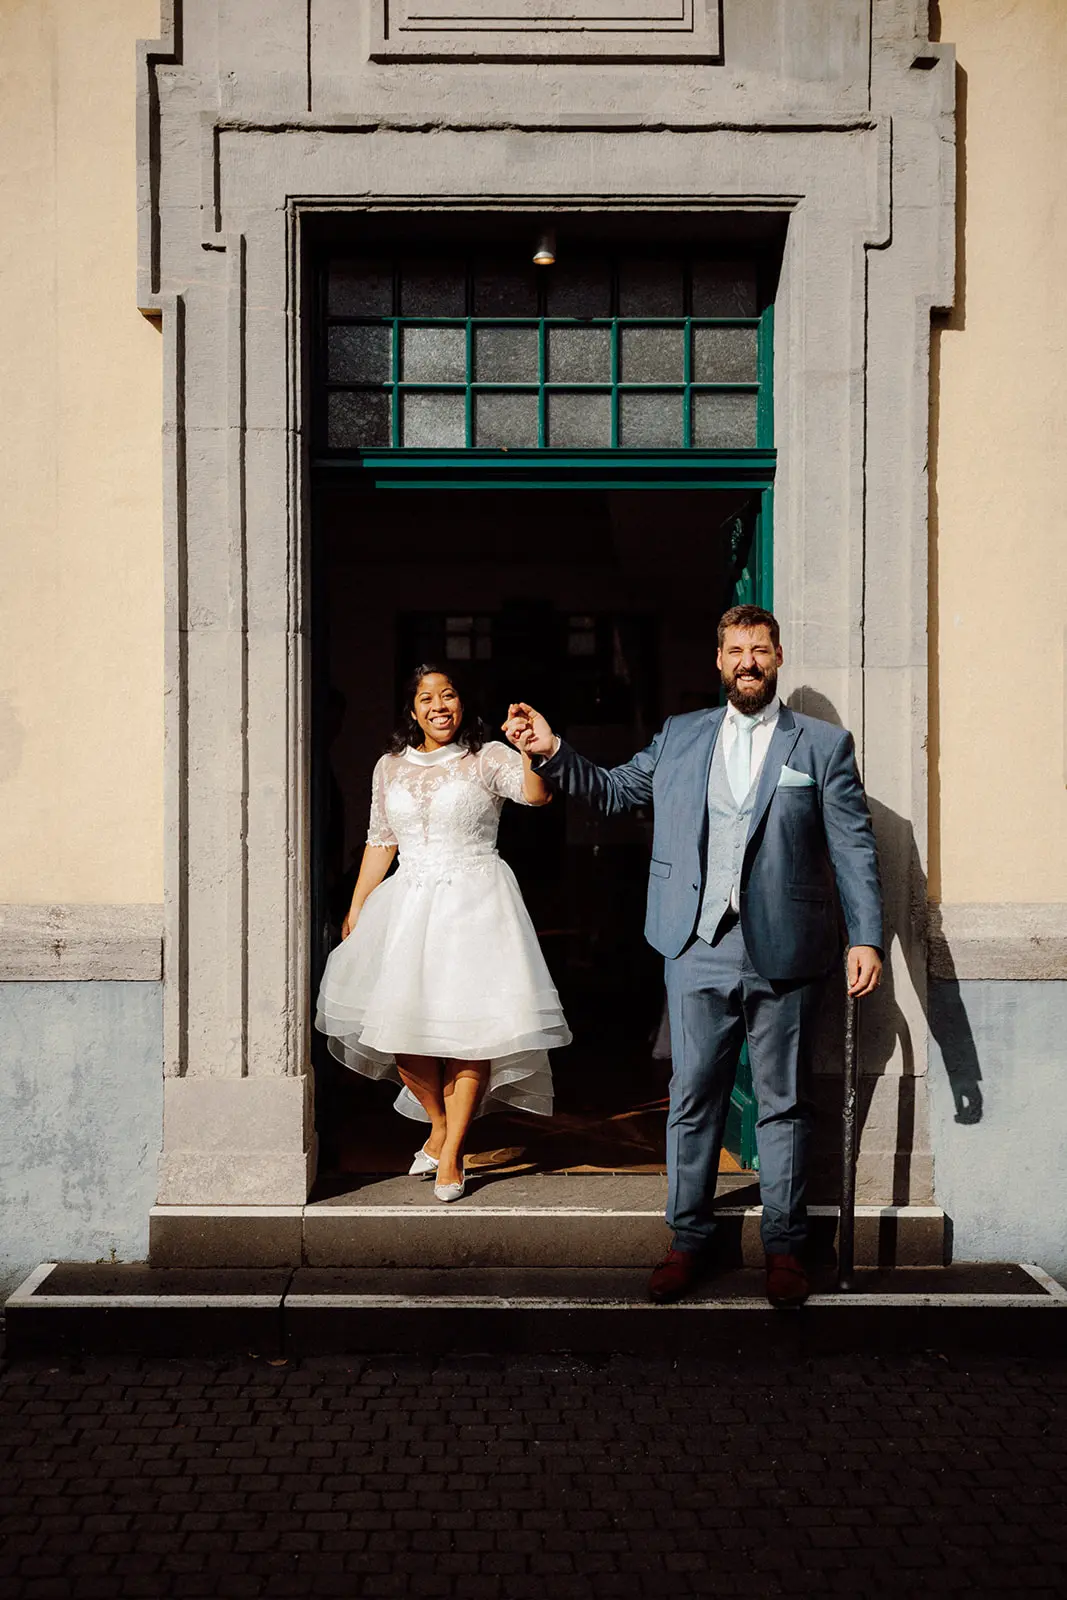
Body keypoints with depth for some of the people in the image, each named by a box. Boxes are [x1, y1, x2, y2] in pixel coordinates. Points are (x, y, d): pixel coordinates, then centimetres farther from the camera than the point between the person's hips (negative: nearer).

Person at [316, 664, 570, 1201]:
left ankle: (452, 1152, 8)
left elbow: (537, 795, -18)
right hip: (409, 905, 4)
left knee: (469, 1026, -5)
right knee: (400, 1027, 0)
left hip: (475, 904, -4)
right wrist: (355, 912, 15)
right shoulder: (391, 768, 12)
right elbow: (380, 844, 16)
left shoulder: (487, 759, 0)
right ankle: (439, 1125, 25)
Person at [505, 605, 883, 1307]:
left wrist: (865, 938, -8)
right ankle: (689, 1238, 21)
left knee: (785, 1103, 8)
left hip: (783, 956, -1)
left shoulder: (824, 744, 4)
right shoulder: (679, 736, 11)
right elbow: (612, 789, 17)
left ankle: (784, 1244, 21)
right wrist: (553, 753, 2)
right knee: (693, 1098, 7)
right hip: (698, 952, 2)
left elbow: (853, 849, 0)